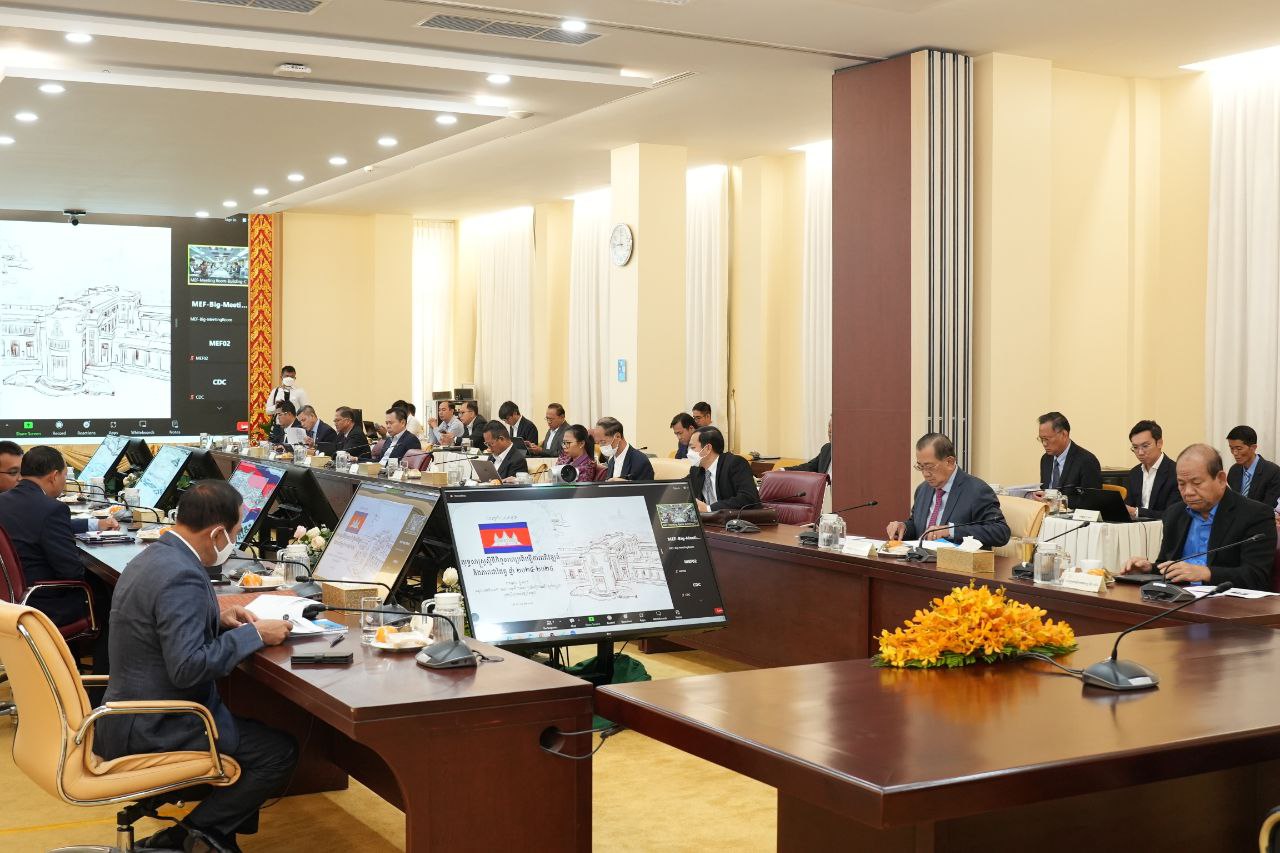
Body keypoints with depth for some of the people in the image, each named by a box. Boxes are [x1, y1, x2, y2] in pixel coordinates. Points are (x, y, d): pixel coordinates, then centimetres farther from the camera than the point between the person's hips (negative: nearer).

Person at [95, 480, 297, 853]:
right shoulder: (181, 576, -25)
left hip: (132, 718, 10)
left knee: (260, 731, 19)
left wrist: (217, 619, 8)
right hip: (152, 730, -10)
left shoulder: (153, 557, 6)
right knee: (280, 751, -7)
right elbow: (189, 667, -30)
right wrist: (254, 634, -19)